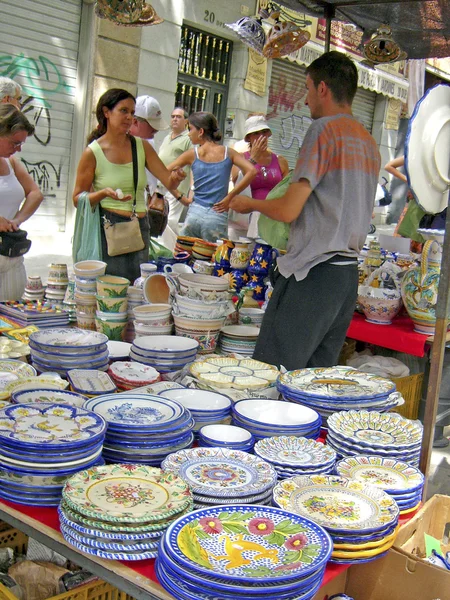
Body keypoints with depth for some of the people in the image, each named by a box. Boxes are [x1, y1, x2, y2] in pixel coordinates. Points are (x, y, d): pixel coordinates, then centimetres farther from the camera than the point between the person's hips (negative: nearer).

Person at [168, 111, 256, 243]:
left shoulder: (192, 154, 3)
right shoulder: (228, 153, 5)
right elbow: (252, 171, -6)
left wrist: (182, 198, 7)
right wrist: (229, 197, -2)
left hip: (194, 213, 0)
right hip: (217, 216, 0)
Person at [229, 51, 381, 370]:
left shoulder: (324, 129, -9)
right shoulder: (369, 142, 16)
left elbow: (288, 210, -14)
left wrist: (249, 203, 5)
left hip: (313, 271, -9)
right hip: (349, 273, 9)